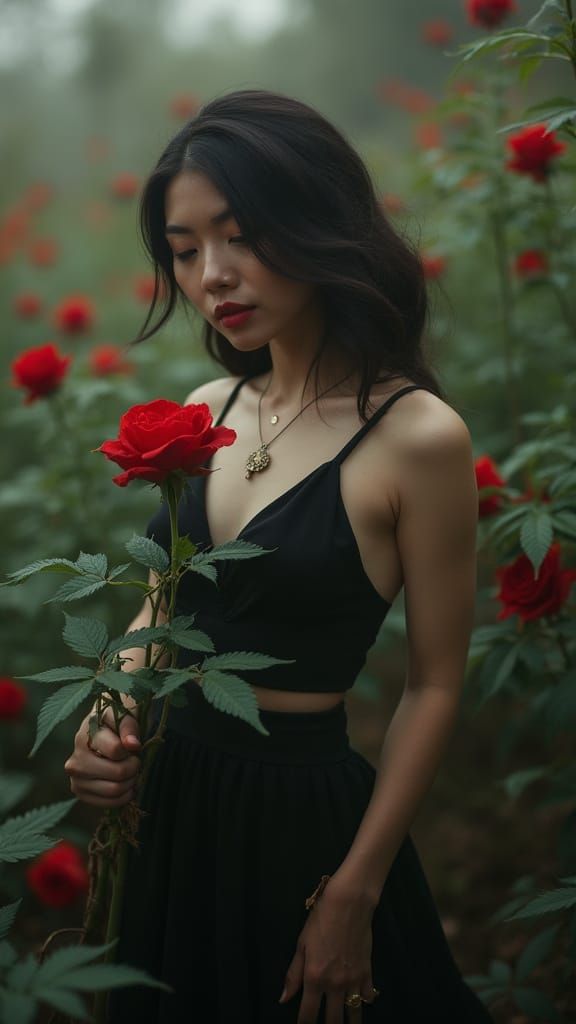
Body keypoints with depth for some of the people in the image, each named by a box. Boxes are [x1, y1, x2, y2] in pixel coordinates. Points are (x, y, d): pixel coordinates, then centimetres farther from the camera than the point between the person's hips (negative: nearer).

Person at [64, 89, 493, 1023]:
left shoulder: (417, 436, -16)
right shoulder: (210, 408, 1)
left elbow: (432, 687, -12)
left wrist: (355, 895, -12)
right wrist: (110, 722, -7)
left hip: (306, 815, -6)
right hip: (173, 804, 6)